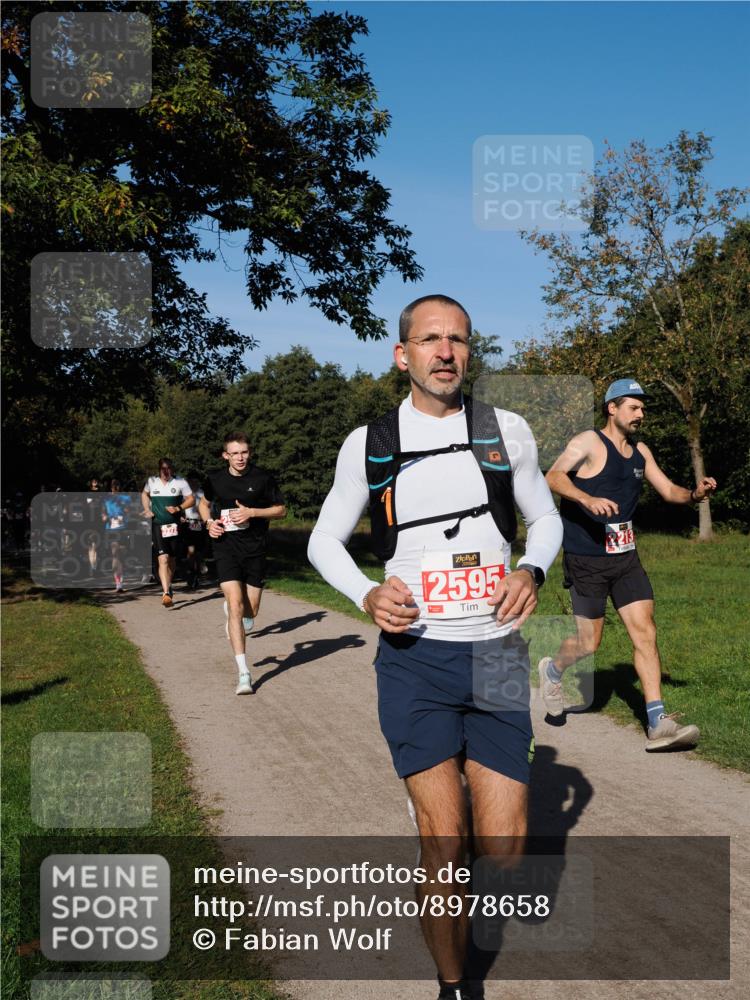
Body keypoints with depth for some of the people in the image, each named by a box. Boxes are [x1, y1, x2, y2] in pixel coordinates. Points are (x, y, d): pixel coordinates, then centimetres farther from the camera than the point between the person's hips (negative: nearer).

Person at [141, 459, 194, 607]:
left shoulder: (180, 482, -2)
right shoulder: (152, 481, 4)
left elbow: (191, 500, 3)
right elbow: (144, 494, 25)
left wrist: (178, 508, -13)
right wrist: (147, 509, 10)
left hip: (174, 525, 1)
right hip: (158, 525, -1)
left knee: (172, 559, 11)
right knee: (163, 559, -15)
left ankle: (167, 586, 34)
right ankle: (166, 593, -21)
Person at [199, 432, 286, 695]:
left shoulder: (263, 478, -3)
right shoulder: (215, 479, 3)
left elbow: (281, 510, 3)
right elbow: (204, 503, 23)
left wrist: (252, 512, -13)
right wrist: (209, 521, 2)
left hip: (255, 549, 1)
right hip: (226, 547, 0)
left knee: (251, 611, 7)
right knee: (236, 604, -16)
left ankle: (229, 608, 47)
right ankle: (243, 673, -14)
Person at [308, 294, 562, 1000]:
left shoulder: (507, 431, 4)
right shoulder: (368, 445, 2)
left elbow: (545, 518, 15)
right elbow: (324, 540, 11)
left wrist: (532, 570, -7)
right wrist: (367, 596, -9)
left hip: (497, 656, 2)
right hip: (414, 659, -1)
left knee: (503, 848, 0)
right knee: (442, 844, -3)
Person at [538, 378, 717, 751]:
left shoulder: (640, 451, 14)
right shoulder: (589, 443, -9)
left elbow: (668, 490, 17)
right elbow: (552, 477, -22)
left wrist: (694, 494, -5)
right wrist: (587, 499, -38)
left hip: (625, 556, 6)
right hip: (586, 560, -6)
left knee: (644, 632, -4)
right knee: (588, 643, 1)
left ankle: (658, 724, -3)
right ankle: (552, 670, 35)